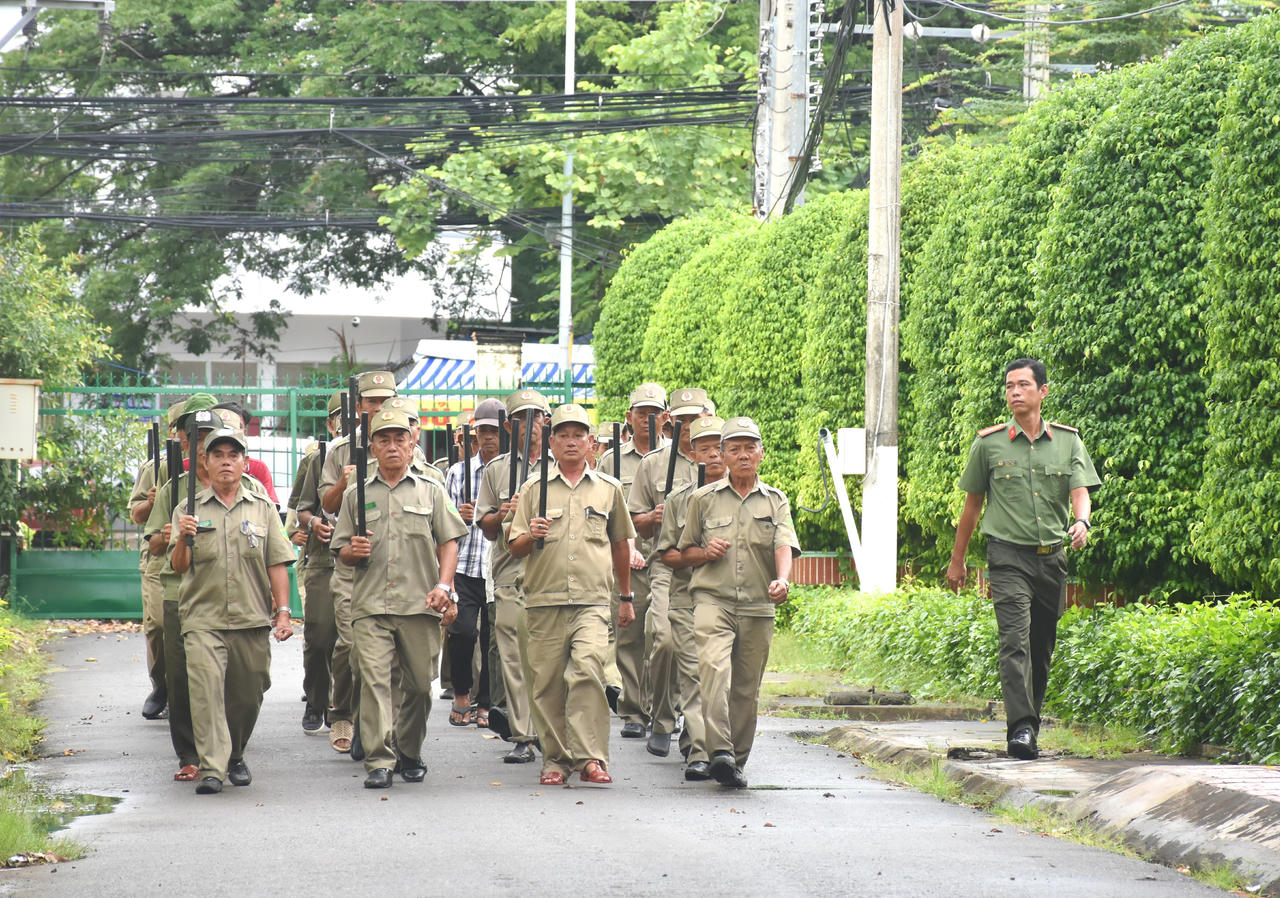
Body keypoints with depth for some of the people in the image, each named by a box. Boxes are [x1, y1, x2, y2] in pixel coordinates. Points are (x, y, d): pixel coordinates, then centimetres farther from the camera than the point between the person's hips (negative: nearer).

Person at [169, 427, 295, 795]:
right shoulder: (189, 509, 7)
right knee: (205, 689, -17)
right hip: (203, 618, -2)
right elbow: (178, 566, -2)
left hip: (252, 618, 2)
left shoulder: (263, 508, 10)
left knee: (247, 695, 9)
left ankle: (235, 756, 32)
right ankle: (211, 769, -19)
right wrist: (182, 538, -22)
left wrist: (283, 611, -2)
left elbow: (277, 564, 7)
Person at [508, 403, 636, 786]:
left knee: (587, 671, -19)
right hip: (544, 600, 1)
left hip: (592, 600, -1)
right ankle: (556, 758, 13)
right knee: (547, 683, 1)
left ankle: (590, 757, -19)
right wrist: (530, 536, -13)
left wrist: (626, 597, 26)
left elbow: (620, 543, 23)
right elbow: (515, 549, 10)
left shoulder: (609, 488, 13)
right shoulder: (534, 488, 10)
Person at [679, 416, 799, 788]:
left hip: (758, 606, 2)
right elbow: (685, 553, 18)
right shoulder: (704, 498, 11)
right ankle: (720, 753, -33)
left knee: (746, 688, 5)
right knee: (714, 667, -24)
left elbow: (785, 546, -2)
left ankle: (737, 761, 18)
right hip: (712, 600, -2)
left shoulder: (776, 502, 13)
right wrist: (707, 553, -5)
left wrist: (782, 579, -23)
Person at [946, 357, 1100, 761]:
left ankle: (1031, 720, 22)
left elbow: (1080, 490, -1)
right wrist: (957, 560, 16)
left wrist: (1081, 521, -25)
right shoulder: (989, 443, 4)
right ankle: (1021, 728, -25)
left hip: (1052, 557, 3)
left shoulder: (1067, 440, 7)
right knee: (1016, 640, -17)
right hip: (1009, 556, -3)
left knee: (1043, 646, 9)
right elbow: (972, 504, 12)